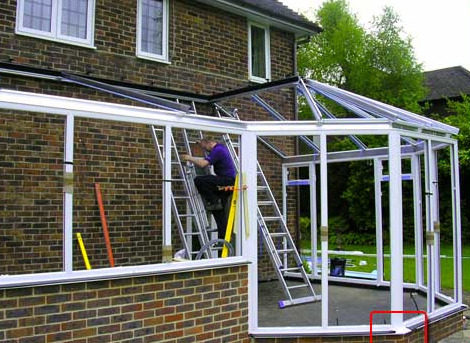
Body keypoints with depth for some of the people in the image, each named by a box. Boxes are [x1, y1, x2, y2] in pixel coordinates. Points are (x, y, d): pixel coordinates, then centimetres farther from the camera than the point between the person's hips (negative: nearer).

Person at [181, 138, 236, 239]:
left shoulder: (217, 150, -14)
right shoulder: (221, 147, 18)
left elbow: (203, 164, -26)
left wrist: (190, 158, -13)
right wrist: (201, 143, 38)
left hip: (227, 180, -11)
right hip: (227, 182, 11)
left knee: (199, 180, -22)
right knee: (219, 210, 9)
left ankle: (214, 201, -11)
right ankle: (223, 236, 9)